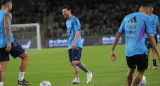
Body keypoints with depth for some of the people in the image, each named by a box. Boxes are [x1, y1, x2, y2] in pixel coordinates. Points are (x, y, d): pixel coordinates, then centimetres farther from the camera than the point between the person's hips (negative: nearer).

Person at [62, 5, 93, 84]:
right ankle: (77, 79, 6)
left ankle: (88, 73, -5)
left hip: (76, 45, -9)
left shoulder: (74, 20, -9)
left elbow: (77, 31, -17)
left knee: (75, 61, -17)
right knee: (72, 63, 4)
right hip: (70, 46, 9)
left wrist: (74, 42, -26)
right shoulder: (67, 22, 19)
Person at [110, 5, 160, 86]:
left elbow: (118, 35, 15)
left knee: (131, 69, 25)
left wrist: (113, 50, 17)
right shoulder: (145, 17, 2)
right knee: (141, 72, 5)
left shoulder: (126, 18, 17)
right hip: (140, 50, -5)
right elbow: (150, 36, -3)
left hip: (128, 51, 5)